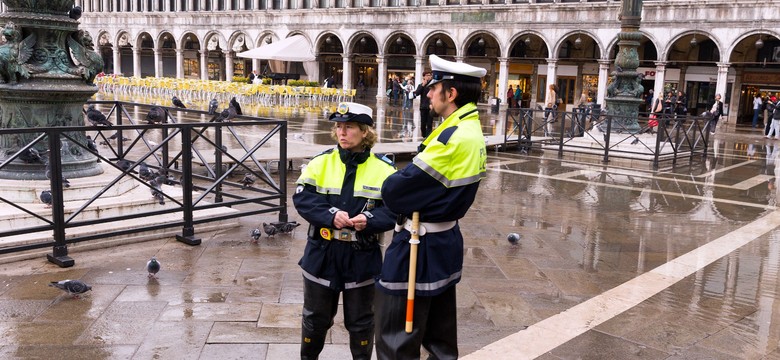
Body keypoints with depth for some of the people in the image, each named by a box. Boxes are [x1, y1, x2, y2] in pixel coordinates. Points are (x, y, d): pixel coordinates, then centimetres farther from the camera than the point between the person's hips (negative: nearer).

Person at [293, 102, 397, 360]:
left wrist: (370, 220, -26)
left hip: (362, 257, -1)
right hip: (322, 254, 1)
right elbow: (302, 198, -9)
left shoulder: (383, 169, -6)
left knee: (360, 321, 15)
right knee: (316, 317, 18)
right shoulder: (321, 163, -2)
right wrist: (330, 215, -24)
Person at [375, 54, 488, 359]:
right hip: (445, 241, 10)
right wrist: (403, 178, -2)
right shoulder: (473, 132, 7)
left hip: (419, 247, -10)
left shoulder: (453, 139, -25)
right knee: (440, 334, 21)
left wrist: (388, 185, 0)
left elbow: (396, 190, -22)